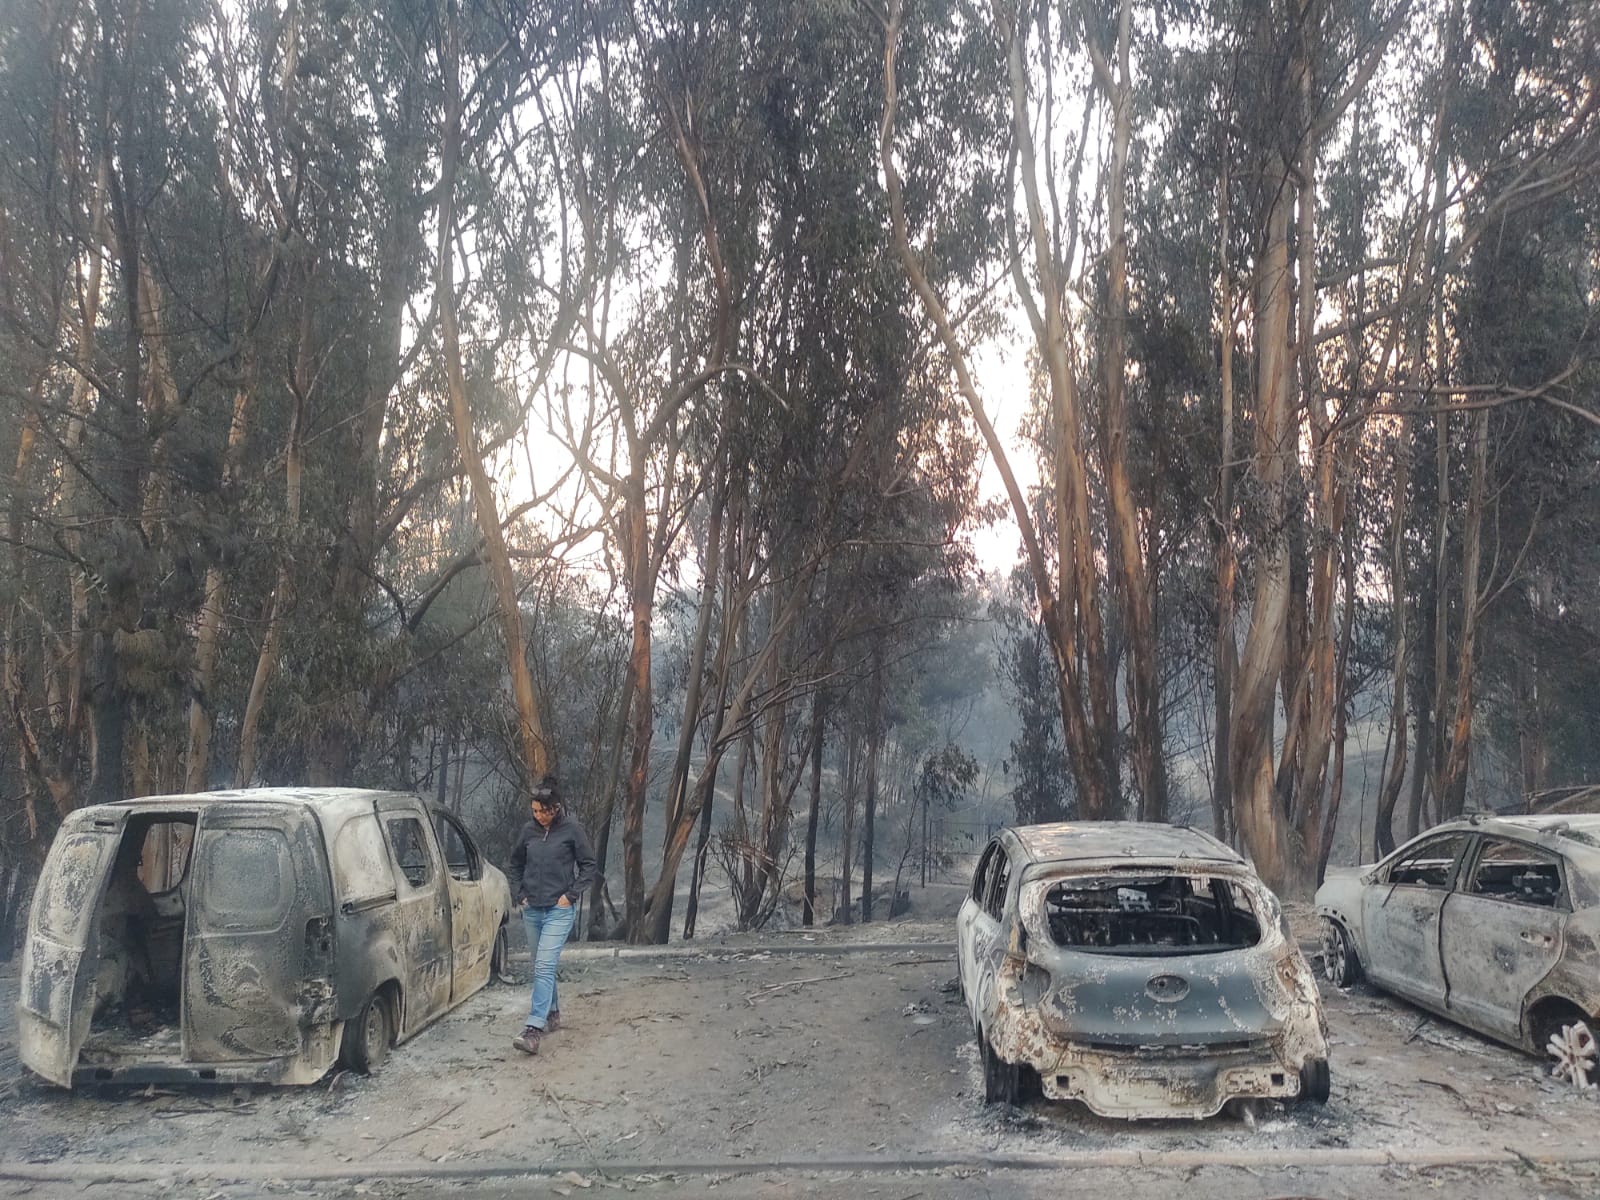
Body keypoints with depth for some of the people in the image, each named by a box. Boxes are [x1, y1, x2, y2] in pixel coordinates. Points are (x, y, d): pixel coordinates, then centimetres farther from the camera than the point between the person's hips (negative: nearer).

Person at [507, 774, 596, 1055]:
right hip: (532, 910, 5)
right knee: (541, 967, 15)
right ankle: (553, 1014, 33)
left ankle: (534, 1029, -19)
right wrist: (519, 895, 9)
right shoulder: (528, 830, 3)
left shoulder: (572, 829, -8)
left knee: (545, 967, -15)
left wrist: (571, 895, -8)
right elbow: (516, 864, 19)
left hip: (559, 910, -5)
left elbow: (588, 866, -1)